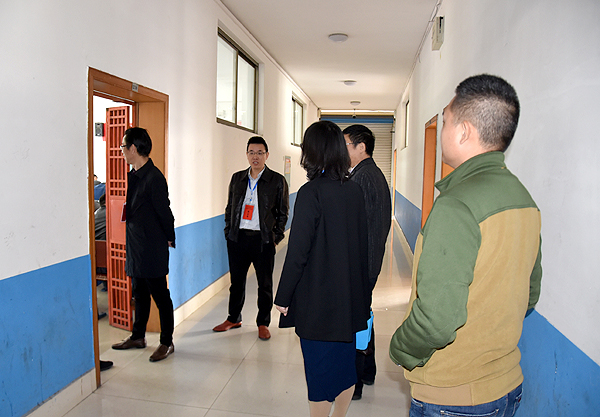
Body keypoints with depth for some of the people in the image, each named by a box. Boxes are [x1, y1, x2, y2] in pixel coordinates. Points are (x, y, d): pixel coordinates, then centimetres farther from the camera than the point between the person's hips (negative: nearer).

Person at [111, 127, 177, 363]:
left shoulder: (154, 178, -19)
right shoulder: (132, 176, 10)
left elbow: (164, 212, -14)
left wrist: (169, 239, -4)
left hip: (152, 249, -9)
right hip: (136, 247, 9)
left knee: (160, 296, 3)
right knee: (140, 294, 20)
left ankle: (167, 342, 16)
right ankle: (138, 336, 35)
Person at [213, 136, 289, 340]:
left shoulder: (277, 180, -1)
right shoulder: (237, 178, 10)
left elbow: (283, 212, 3)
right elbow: (230, 207, 16)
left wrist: (276, 236, -4)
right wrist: (229, 231, 7)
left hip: (263, 239, -3)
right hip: (237, 237, 3)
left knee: (265, 283, 7)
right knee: (236, 280, 14)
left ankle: (263, 323, 23)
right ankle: (233, 318, 33)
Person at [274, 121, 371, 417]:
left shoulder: (311, 192, -17)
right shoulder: (354, 191, 0)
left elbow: (298, 251, -17)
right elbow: (362, 244, 6)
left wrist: (283, 297, -7)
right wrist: (357, 288, 16)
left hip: (318, 299, -6)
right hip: (351, 295, 7)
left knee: (319, 367, 8)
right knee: (345, 360, 20)